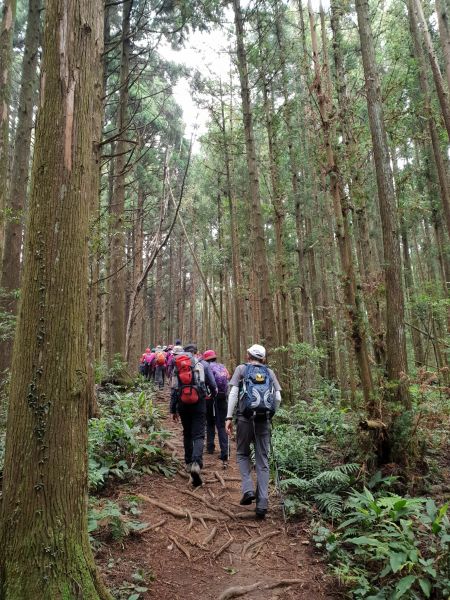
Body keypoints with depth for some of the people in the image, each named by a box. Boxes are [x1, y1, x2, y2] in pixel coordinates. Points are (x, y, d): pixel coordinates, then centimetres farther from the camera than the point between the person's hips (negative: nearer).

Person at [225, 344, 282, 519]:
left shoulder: (241, 369, 8)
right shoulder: (269, 372, 14)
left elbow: (233, 393, -3)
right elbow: (278, 398, 6)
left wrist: (229, 417, -4)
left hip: (245, 417, -2)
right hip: (264, 419, 2)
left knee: (242, 454, 19)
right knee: (263, 461, 9)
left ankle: (248, 489, 2)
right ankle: (262, 503, 5)